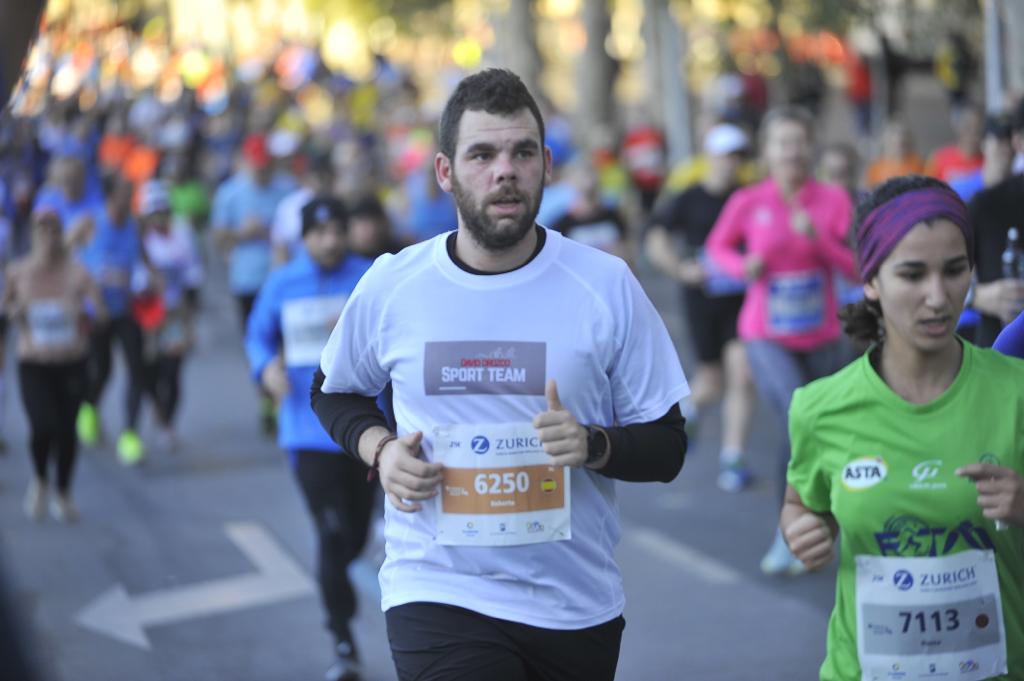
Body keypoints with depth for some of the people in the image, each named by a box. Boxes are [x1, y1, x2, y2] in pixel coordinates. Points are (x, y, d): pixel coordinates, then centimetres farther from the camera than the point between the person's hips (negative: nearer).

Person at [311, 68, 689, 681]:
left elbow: (665, 446, 1)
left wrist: (592, 445, -20)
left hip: (578, 606, 1)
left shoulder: (606, 285, -3)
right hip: (439, 599, -1)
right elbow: (335, 390, 18)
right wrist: (379, 449, -2)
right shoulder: (391, 285, -1)